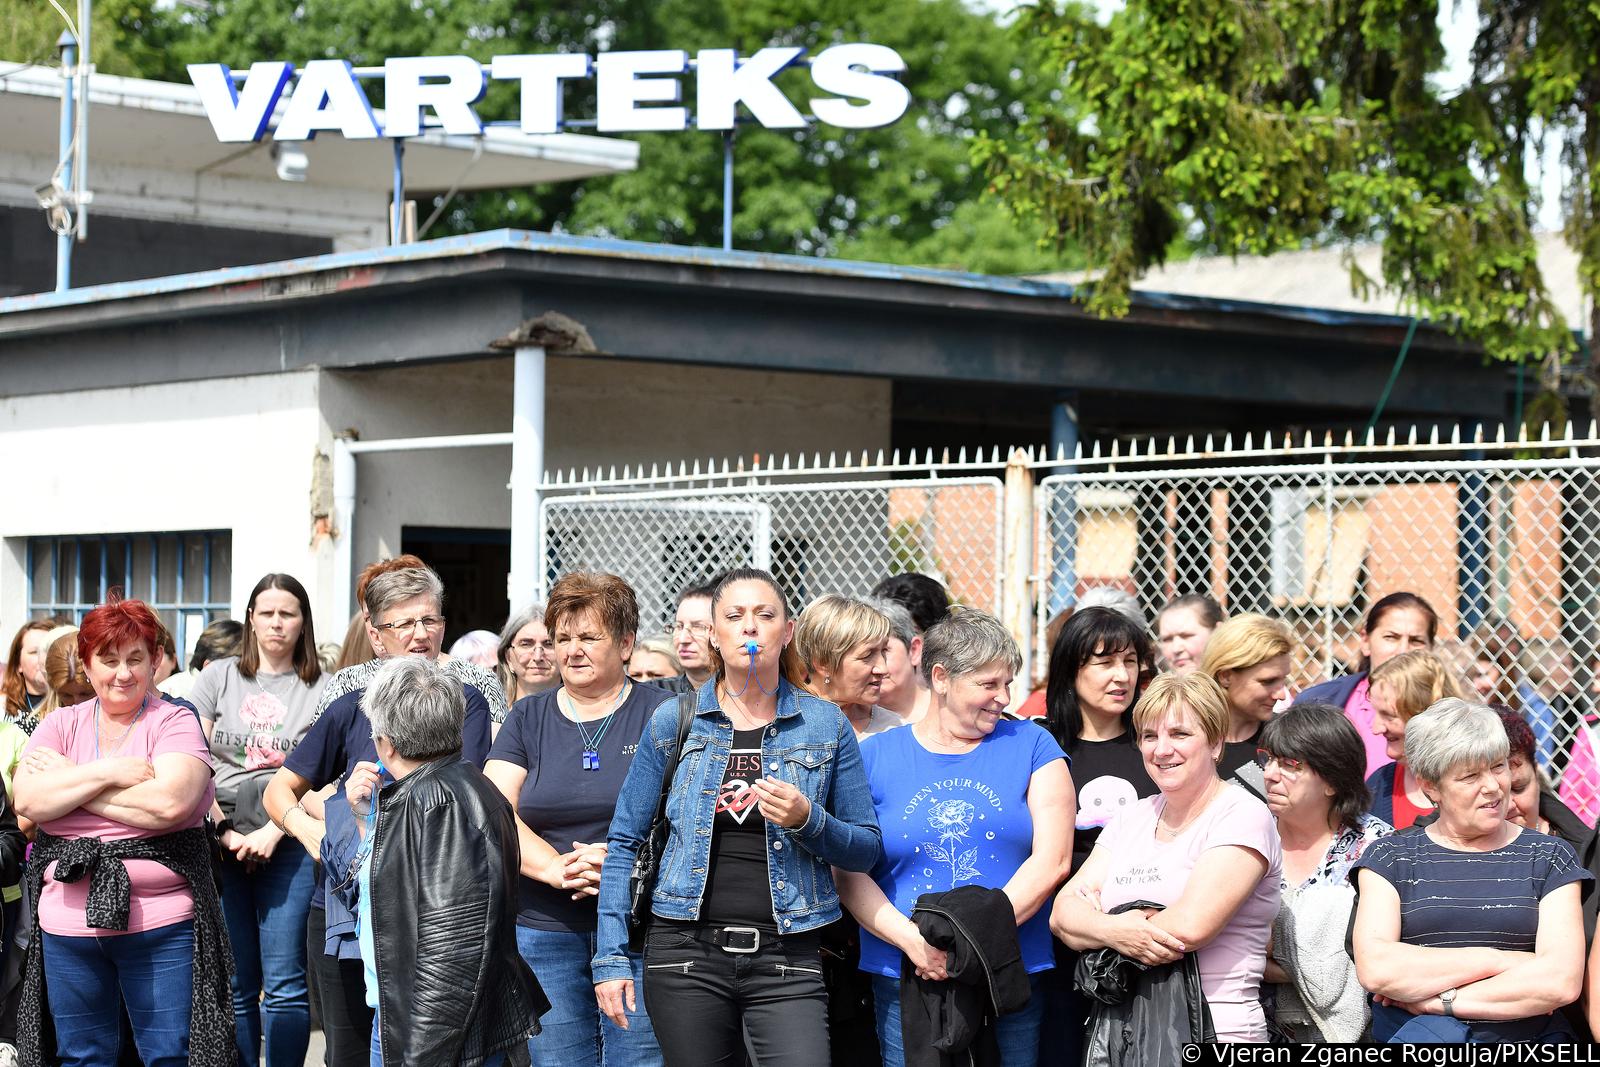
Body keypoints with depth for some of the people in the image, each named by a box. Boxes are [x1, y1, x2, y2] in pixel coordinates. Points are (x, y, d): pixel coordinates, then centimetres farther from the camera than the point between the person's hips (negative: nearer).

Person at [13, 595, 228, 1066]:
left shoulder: (175, 723, -1)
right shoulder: (61, 724, 9)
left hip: (161, 924, -3)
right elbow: (27, 801, -5)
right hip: (68, 922, 3)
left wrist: (69, 785, -10)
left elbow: (169, 803, -19)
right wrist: (108, 772, -13)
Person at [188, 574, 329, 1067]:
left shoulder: (321, 689, 4)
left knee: (284, 986, -4)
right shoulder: (218, 677, 9)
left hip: (288, 844, -2)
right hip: (221, 844, 2)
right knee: (236, 986, 4)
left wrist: (273, 832, -12)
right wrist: (223, 831, -4)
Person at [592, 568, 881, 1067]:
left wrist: (807, 820, -12)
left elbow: (867, 848, 8)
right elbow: (624, 842, 7)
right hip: (687, 953, 1)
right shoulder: (673, 722, 6)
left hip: (787, 957, -1)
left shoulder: (825, 725, 5)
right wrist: (610, 957, 1)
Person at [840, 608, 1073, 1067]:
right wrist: (910, 939, -16)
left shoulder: (1031, 745, 6)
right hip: (905, 980, 0)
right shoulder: (874, 757, 6)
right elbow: (849, 873, 0)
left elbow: (1052, 860, -3)